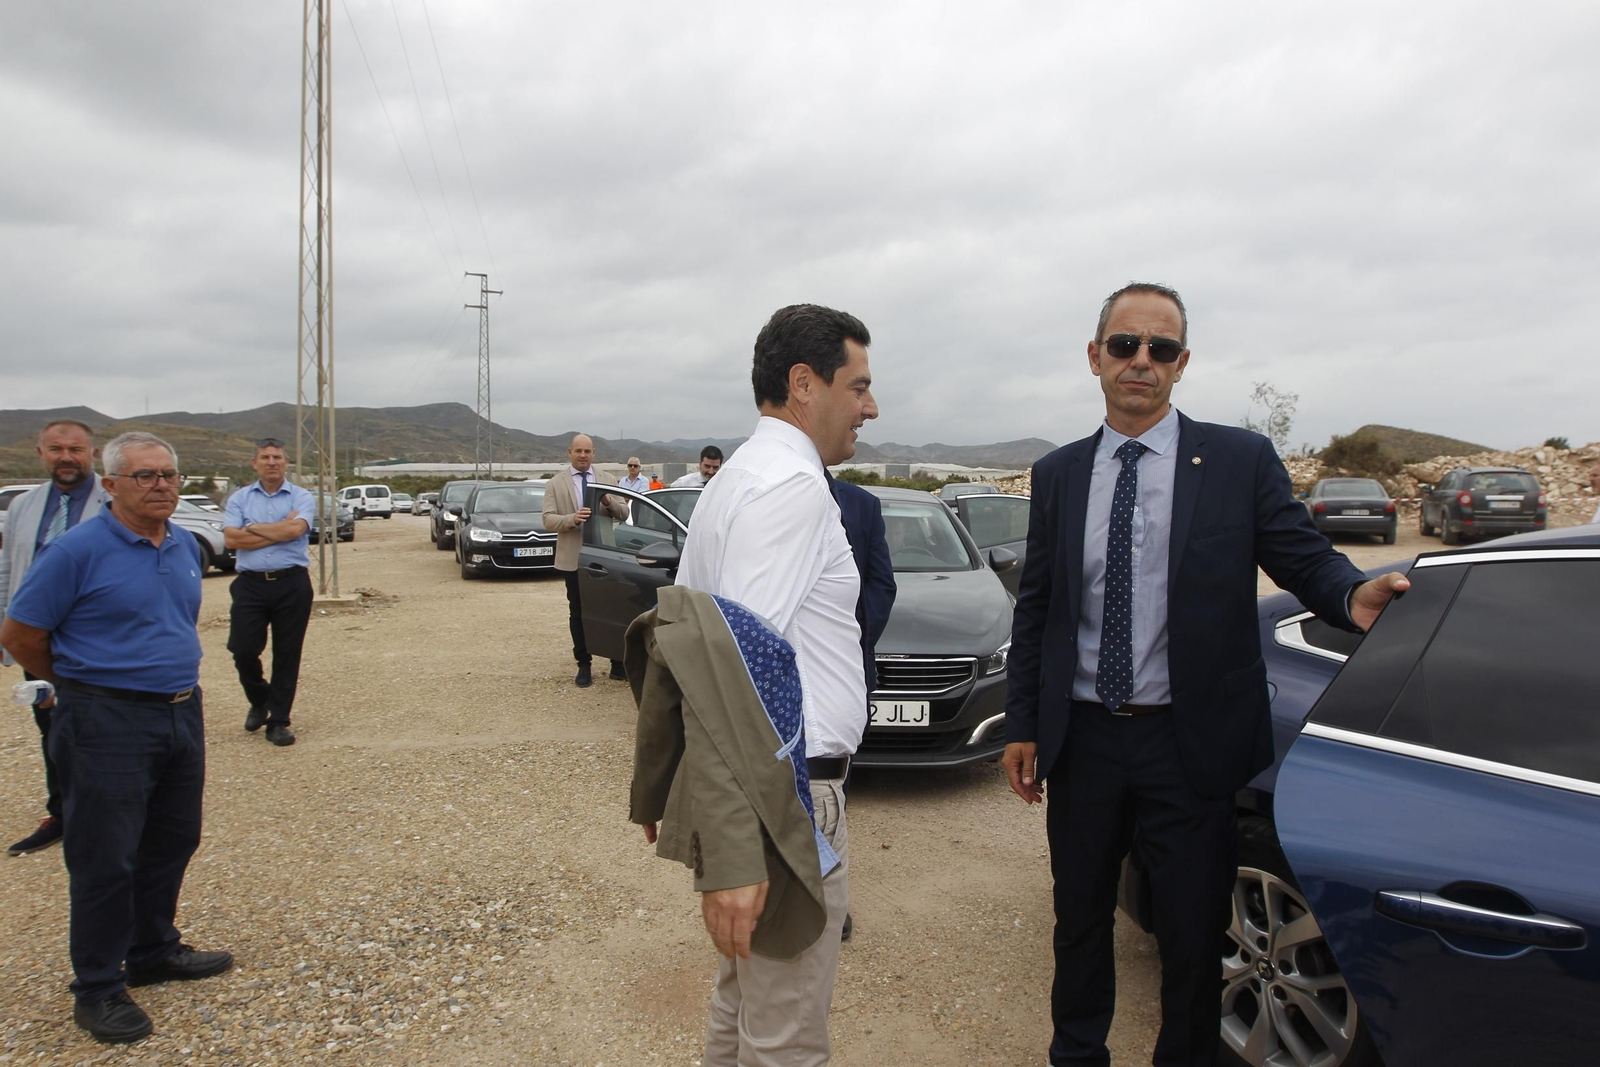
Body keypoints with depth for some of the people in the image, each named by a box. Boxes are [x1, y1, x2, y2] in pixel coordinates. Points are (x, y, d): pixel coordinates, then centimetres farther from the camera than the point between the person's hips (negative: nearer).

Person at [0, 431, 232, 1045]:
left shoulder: (187, 547, 7)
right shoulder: (78, 550, -14)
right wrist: (79, 681, 4)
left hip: (182, 716, 7)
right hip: (108, 726, -7)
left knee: (172, 843, 17)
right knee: (106, 857, 2)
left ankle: (155, 951, 35)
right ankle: (98, 987, 17)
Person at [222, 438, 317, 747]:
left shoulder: (302, 497, 4)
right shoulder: (240, 498, 9)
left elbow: (294, 529, -16)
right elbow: (231, 539, -6)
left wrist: (253, 528, -5)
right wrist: (279, 531, -9)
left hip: (292, 584, -1)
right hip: (250, 584, 1)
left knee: (287, 654, 3)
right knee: (243, 650, -1)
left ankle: (278, 721, 14)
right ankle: (259, 702, 27)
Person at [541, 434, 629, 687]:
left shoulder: (608, 480, 8)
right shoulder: (556, 484, 2)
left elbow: (624, 513, 4)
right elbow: (548, 520, -6)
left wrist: (609, 503, -17)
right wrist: (572, 518, -25)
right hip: (573, 558, -1)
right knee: (578, 613, 6)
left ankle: (617, 663, 15)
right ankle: (583, 666, 15)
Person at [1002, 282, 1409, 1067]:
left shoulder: (1242, 460, -4)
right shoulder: (1057, 474, 4)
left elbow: (1305, 561, -3)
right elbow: (1034, 607, 6)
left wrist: (1353, 595, -27)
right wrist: (1022, 724, 5)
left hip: (1191, 744, -2)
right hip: (1083, 738, 3)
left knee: (1193, 935, 11)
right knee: (1079, 917, 19)